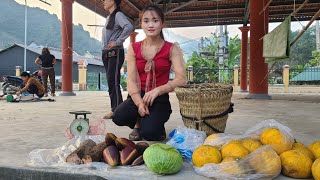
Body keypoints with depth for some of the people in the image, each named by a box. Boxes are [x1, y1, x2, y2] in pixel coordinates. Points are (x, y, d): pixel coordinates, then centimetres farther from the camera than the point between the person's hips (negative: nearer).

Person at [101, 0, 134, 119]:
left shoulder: (118, 15, -7)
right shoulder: (109, 17, 20)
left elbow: (129, 27, -25)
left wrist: (117, 42, -20)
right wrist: (105, 45, 13)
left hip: (115, 53, -9)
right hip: (106, 53, 9)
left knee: (113, 81, -11)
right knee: (110, 81, 8)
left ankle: (116, 110, -7)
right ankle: (115, 108, 14)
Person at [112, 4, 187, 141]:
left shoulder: (171, 49, -1)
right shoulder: (133, 48, 5)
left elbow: (181, 79, -13)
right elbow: (131, 80, -3)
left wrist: (157, 90, -27)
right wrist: (139, 103, -20)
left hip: (160, 99, -2)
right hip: (138, 97, 2)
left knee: (148, 133, -27)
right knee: (118, 117, -28)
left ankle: (158, 125, 11)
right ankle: (139, 123, 7)